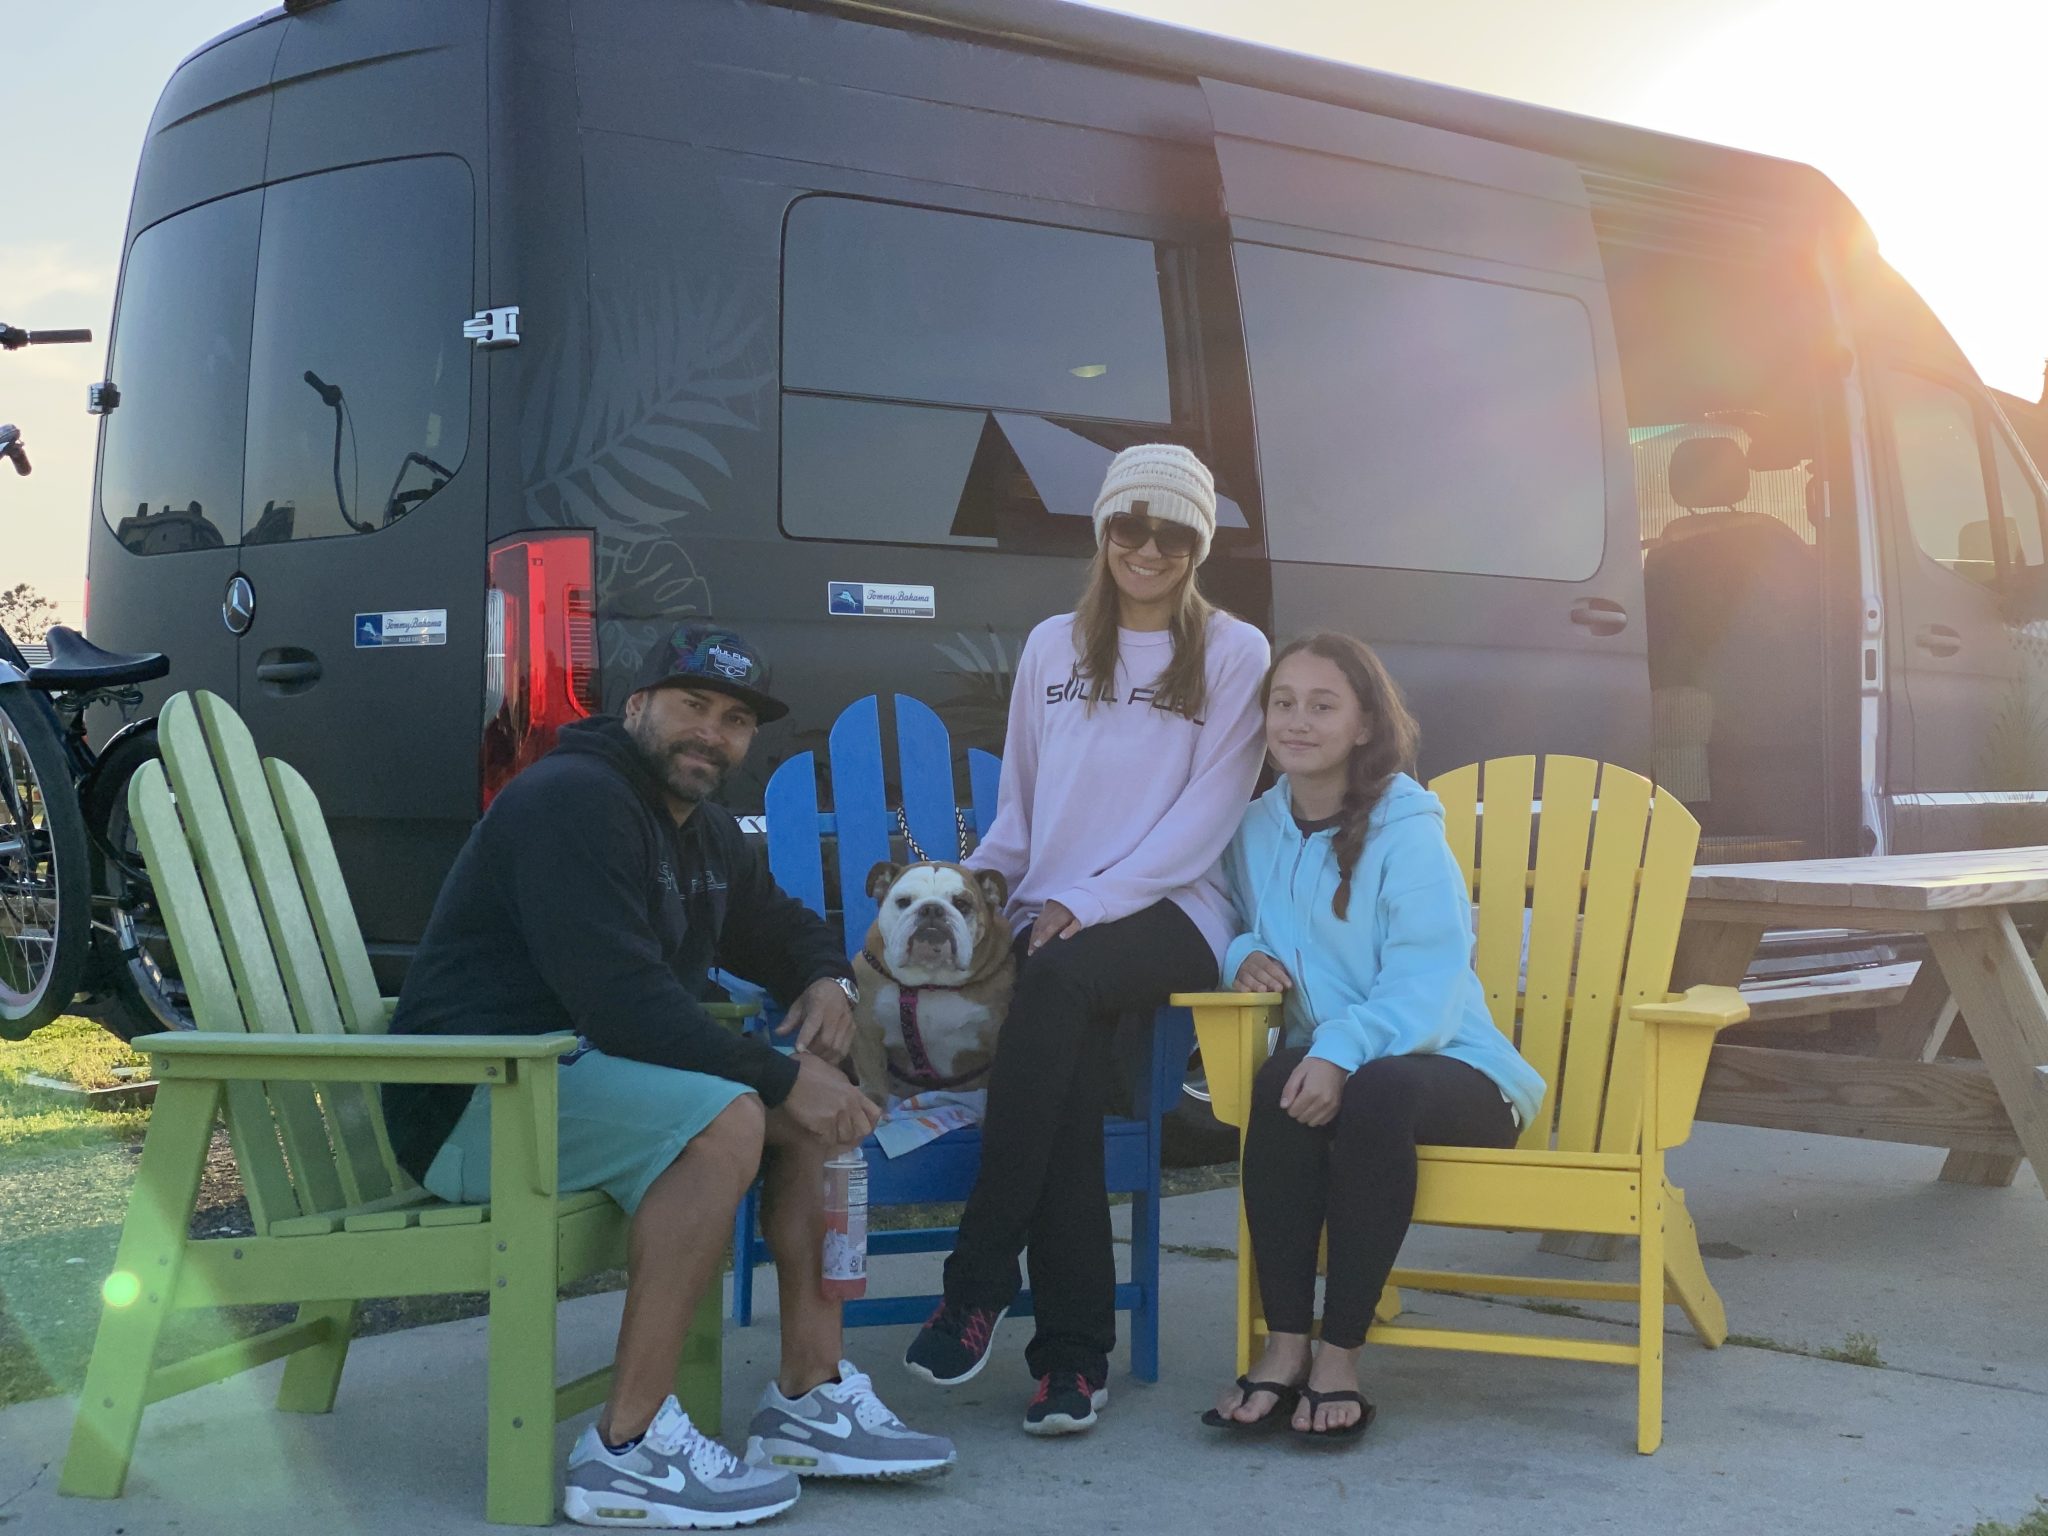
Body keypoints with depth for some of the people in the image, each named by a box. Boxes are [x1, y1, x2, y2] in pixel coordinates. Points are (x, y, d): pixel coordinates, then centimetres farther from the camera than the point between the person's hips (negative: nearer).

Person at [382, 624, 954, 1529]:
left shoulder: (707, 835, 15)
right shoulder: (573, 800, -16)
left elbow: (784, 928, 31)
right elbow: (617, 995, -27)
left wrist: (826, 980, 6)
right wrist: (779, 1077, -25)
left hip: (581, 1075, 10)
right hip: (472, 1100, -10)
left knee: (822, 1093, 2)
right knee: (723, 1120, -31)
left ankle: (809, 1396, 0)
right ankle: (627, 1452, -28)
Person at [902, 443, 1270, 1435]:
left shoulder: (1233, 653, 8)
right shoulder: (1052, 646, 21)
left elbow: (1207, 813, -1)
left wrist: (1084, 903, -11)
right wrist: (976, 878, 3)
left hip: (1170, 910, -3)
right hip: (1052, 916, 3)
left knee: (1060, 980, -36)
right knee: (1067, 1065, -30)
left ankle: (977, 1283, -32)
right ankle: (1074, 1354, -27)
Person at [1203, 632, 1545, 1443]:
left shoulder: (1406, 832, -8)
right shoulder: (1255, 830, 9)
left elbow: (1428, 987, -17)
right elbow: (1239, 928, 25)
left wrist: (1341, 1050, -34)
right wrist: (1243, 954, -1)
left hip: (1448, 1065, -4)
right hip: (1327, 1058, 4)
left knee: (1378, 1093, -38)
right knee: (1278, 1086, -32)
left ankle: (1340, 1357, -30)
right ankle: (1284, 1349, -29)